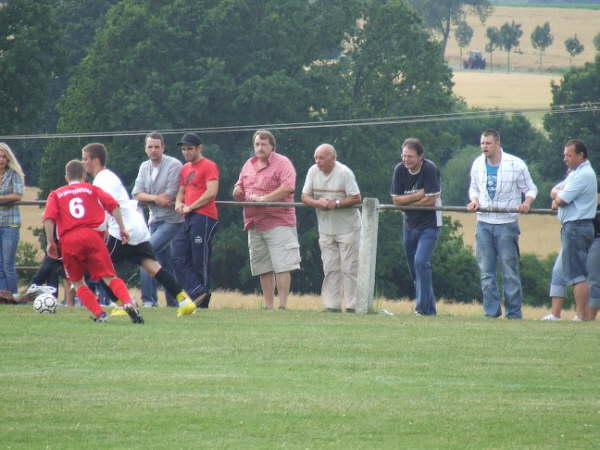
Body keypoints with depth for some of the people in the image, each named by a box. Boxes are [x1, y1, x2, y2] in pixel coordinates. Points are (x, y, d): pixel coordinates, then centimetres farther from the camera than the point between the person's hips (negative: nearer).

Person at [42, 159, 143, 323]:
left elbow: (48, 218, 2)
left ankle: (98, 313, -1)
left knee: (77, 282, 16)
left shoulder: (56, 194, 20)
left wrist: (51, 243, 4)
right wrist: (122, 228, 6)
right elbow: (113, 205, 5)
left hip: (68, 240, 0)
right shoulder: (92, 189, 20)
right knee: (109, 277, -3)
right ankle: (128, 303, -29)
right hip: (92, 235, 0)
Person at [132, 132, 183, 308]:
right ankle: (173, 302, 19)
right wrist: (156, 198, -16)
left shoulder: (173, 165, -11)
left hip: (172, 220, -7)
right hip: (155, 220, 7)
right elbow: (137, 195, 1)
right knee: (165, 262, 11)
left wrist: (148, 198, -3)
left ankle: (148, 298, -21)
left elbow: (170, 196, -16)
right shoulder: (144, 167, 10)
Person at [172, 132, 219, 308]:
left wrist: (190, 207, -12)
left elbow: (211, 192, -15)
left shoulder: (209, 166, -4)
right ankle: (198, 292, -8)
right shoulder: (185, 169, 22)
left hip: (204, 216, -9)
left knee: (200, 261, -7)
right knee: (178, 258, -3)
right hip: (188, 219, 9)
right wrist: (178, 204, 6)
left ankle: (203, 302, -3)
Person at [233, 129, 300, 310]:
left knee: (282, 266, -10)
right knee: (263, 268, 8)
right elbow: (239, 188, 27)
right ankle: (268, 306, 12)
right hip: (254, 224, 7)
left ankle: (283, 305, -11)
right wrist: (238, 192, 2)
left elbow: (288, 187, -17)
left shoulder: (282, 163, -3)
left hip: (278, 222, -7)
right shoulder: (249, 165, 18)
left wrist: (264, 198, -19)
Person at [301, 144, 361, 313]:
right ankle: (332, 305, 9)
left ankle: (352, 305, -1)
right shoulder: (313, 171, 2)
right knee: (330, 269, 5)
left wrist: (336, 204, -23)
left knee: (349, 268, -5)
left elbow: (356, 198, -15)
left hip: (347, 228, -5)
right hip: (326, 228, 5)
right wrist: (317, 202, -18)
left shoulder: (344, 173, -13)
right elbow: (305, 197, 2)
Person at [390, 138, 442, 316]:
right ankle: (430, 308, 19)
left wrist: (407, 201, -9)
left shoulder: (430, 170, -17)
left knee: (421, 262, -20)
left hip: (429, 224, -6)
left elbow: (430, 200, -19)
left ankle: (423, 307, -17)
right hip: (410, 224, 6)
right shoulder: (400, 170, -2)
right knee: (414, 267, 8)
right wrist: (418, 196, -16)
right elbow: (396, 200, -4)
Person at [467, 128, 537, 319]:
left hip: (506, 223, -4)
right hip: (483, 223, 4)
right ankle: (492, 311, 8)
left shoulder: (516, 165, -5)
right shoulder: (478, 164, 8)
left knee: (510, 271, -3)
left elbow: (530, 189, 3)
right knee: (486, 271, 3)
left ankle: (514, 312, 1)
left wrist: (527, 202, -18)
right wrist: (474, 201, 0)